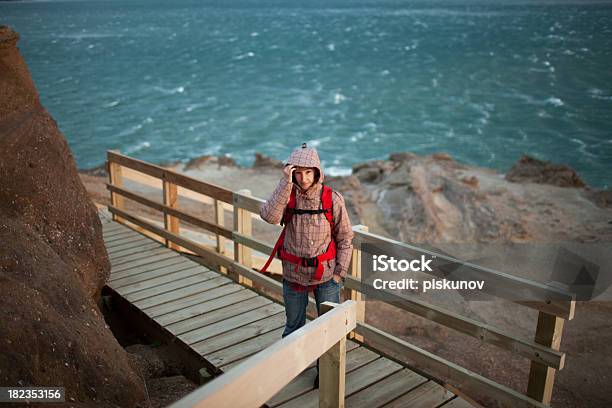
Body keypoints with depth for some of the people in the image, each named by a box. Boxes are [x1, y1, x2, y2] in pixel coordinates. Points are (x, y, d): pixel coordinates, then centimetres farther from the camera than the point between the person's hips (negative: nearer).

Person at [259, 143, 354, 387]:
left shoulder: (332, 199, -10)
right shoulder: (287, 195, -8)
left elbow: (345, 238, -3)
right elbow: (269, 216, -29)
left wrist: (340, 273, -6)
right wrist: (286, 182, -31)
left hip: (325, 275, -1)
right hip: (293, 275, 1)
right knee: (293, 325, 19)